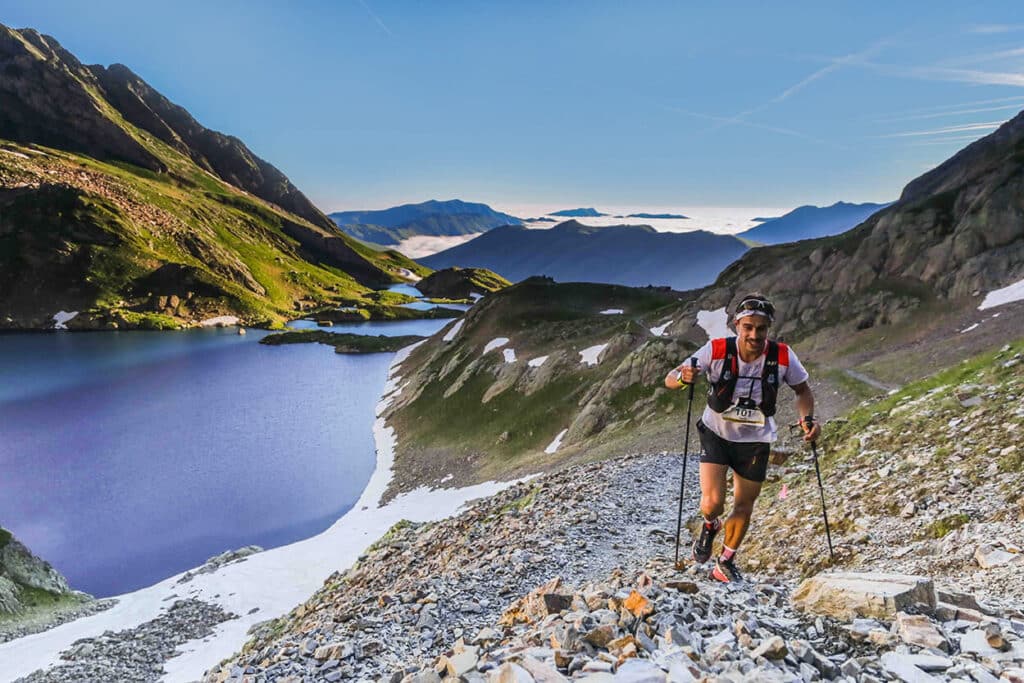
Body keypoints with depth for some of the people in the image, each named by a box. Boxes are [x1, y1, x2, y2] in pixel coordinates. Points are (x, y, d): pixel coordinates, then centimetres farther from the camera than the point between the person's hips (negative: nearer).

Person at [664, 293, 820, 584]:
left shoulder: (783, 356, -17)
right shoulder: (716, 351, -22)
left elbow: (802, 390, 2)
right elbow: (670, 379, -19)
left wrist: (807, 418, -17)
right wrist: (683, 377, -42)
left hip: (755, 440, 2)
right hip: (716, 434, -2)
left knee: (744, 507, 10)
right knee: (713, 503, -15)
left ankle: (726, 563, 36)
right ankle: (710, 526, 24)